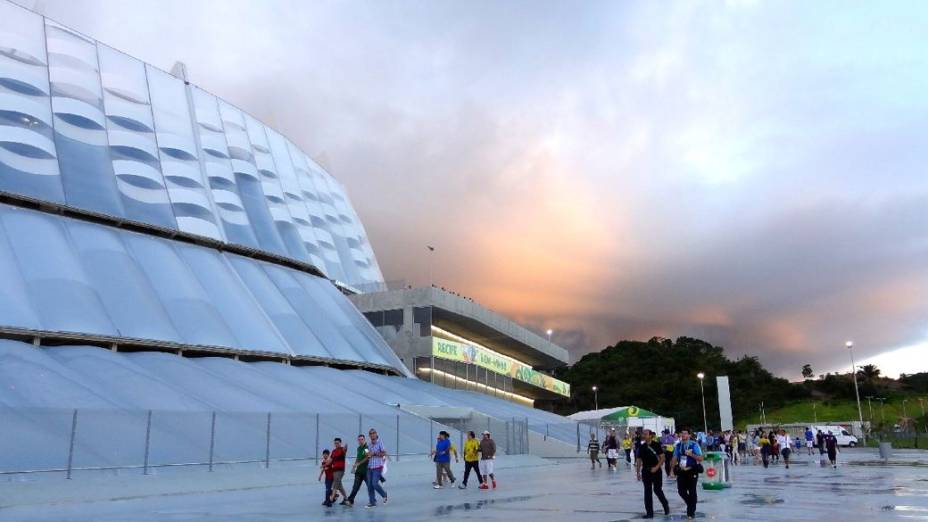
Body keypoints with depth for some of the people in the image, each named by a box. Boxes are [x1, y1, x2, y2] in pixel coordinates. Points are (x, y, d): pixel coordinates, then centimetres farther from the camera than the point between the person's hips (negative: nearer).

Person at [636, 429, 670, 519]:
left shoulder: (656, 445, -7)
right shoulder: (641, 447, 3)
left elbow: (662, 458, -7)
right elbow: (639, 460, 7)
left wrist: (656, 467, -18)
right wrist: (638, 472, 4)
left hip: (656, 470, -3)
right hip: (646, 471, 4)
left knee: (657, 490, 1)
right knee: (647, 492, 4)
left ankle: (666, 505, 28)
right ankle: (649, 512, 9)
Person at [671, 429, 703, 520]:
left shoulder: (694, 445, -6)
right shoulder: (678, 446, 7)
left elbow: (700, 458, -8)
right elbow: (675, 458, 9)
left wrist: (691, 454, -22)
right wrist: (673, 470, 2)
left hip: (692, 471, -3)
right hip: (681, 471, 4)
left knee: (692, 492, 4)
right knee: (681, 491, 1)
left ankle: (691, 512, 18)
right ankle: (690, 505, 29)